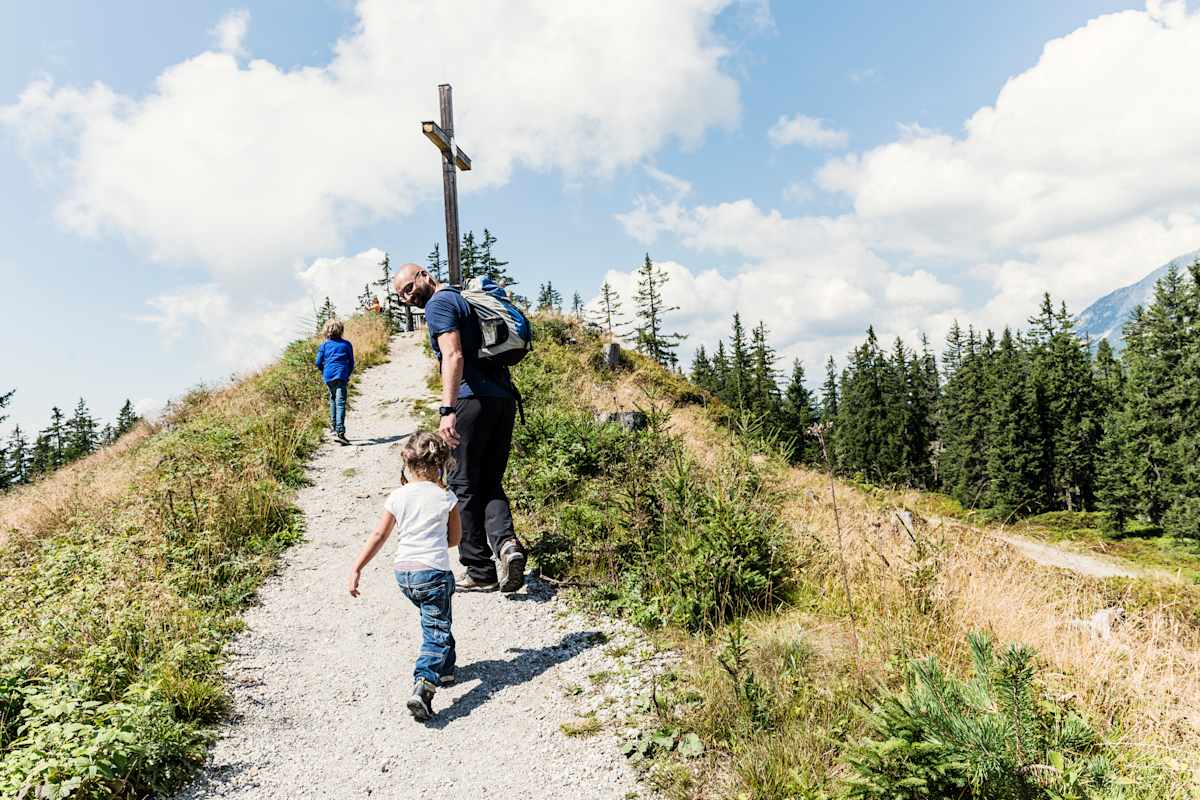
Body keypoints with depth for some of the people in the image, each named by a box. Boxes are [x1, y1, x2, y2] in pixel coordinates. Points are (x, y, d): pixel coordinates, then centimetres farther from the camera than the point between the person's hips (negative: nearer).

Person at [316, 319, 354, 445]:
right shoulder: (346, 344, 7)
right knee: (340, 403, -10)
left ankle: (334, 428, 26)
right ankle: (340, 432, -21)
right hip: (341, 376, -3)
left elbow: (319, 363, 7)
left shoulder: (324, 345, 9)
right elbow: (351, 363, 9)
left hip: (328, 377, 3)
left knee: (333, 401, 20)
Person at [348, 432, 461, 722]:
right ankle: (423, 685, -20)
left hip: (403, 573, 4)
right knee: (436, 632, 0)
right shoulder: (446, 497, -4)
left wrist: (356, 569, 6)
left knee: (434, 622, 27)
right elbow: (454, 539, 5)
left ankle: (445, 670, 39)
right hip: (434, 571, -4)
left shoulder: (397, 497, 1)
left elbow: (379, 536, 1)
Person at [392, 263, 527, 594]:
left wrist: (447, 410, -25)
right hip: (505, 398, 9)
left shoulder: (438, 303, -3)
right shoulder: (465, 299, 25)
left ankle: (480, 571, 7)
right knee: (491, 483, 13)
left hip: (474, 400, -8)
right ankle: (505, 541, -11)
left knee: (464, 486, 3)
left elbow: (453, 357, -18)